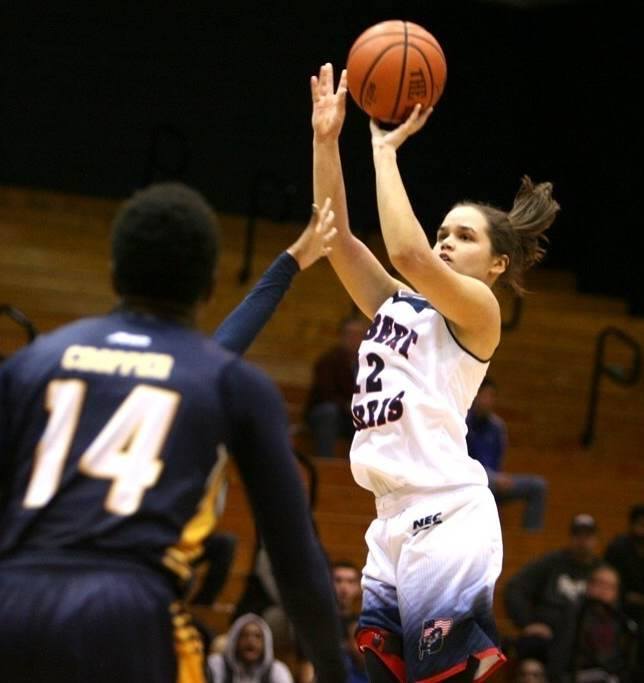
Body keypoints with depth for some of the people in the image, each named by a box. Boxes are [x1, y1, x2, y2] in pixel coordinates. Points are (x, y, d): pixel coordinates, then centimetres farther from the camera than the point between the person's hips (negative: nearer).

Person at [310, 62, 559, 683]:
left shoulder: (478, 311, -3)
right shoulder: (395, 304, 19)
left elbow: (408, 253, -19)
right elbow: (336, 237, 12)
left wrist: (385, 146, -12)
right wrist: (326, 139, 3)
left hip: (447, 517, -8)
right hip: (394, 520, 8)